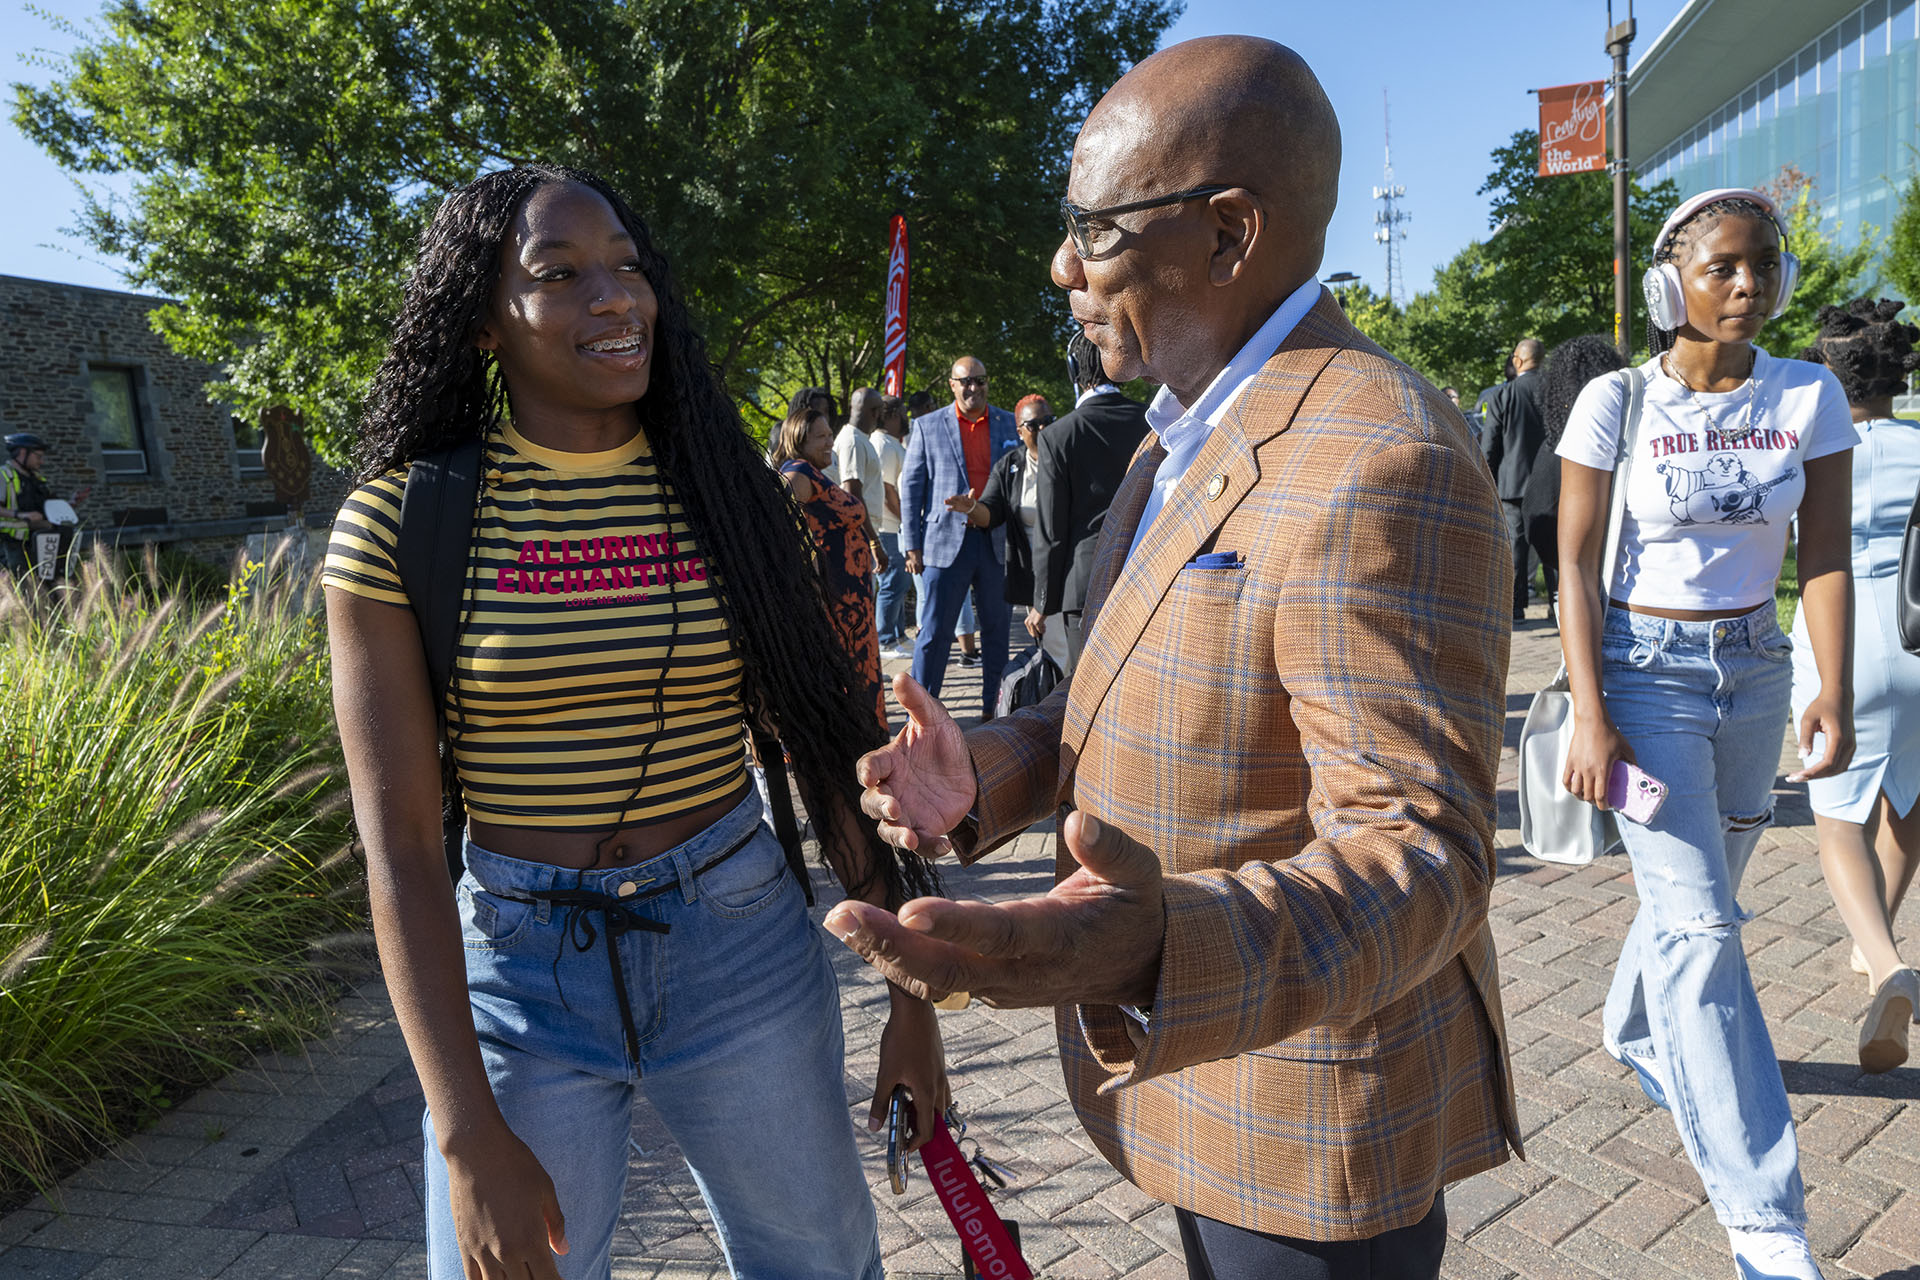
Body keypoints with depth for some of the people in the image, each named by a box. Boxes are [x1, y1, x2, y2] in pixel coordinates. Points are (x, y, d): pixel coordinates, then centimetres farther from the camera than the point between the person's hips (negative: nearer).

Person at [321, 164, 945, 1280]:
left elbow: (829, 743, 0)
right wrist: (468, 1140, -11)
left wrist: (912, 989, 1)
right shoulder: (401, 523, -8)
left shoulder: (724, 489, -2)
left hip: (744, 944, 2)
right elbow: (399, 846, -9)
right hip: (516, 966, -1)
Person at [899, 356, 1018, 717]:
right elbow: (911, 487, 3)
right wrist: (912, 546, -3)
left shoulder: (1007, 424, 10)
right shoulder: (928, 426, 4)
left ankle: (994, 709, 21)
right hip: (947, 541, -2)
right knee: (934, 632, -1)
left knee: (997, 630, 9)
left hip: (997, 542, 3)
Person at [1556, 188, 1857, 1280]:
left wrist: (1834, 694, -9)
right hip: (1646, 668, -4)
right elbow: (1577, 566, -9)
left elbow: (1827, 558, 2)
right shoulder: (1617, 401, -9)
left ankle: (1634, 1034, 48)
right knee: (1700, 927, -7)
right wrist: (1590, 717, -14)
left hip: (1756, 668, 5)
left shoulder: (1811, 397, 2)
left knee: (1700, 893, 18)